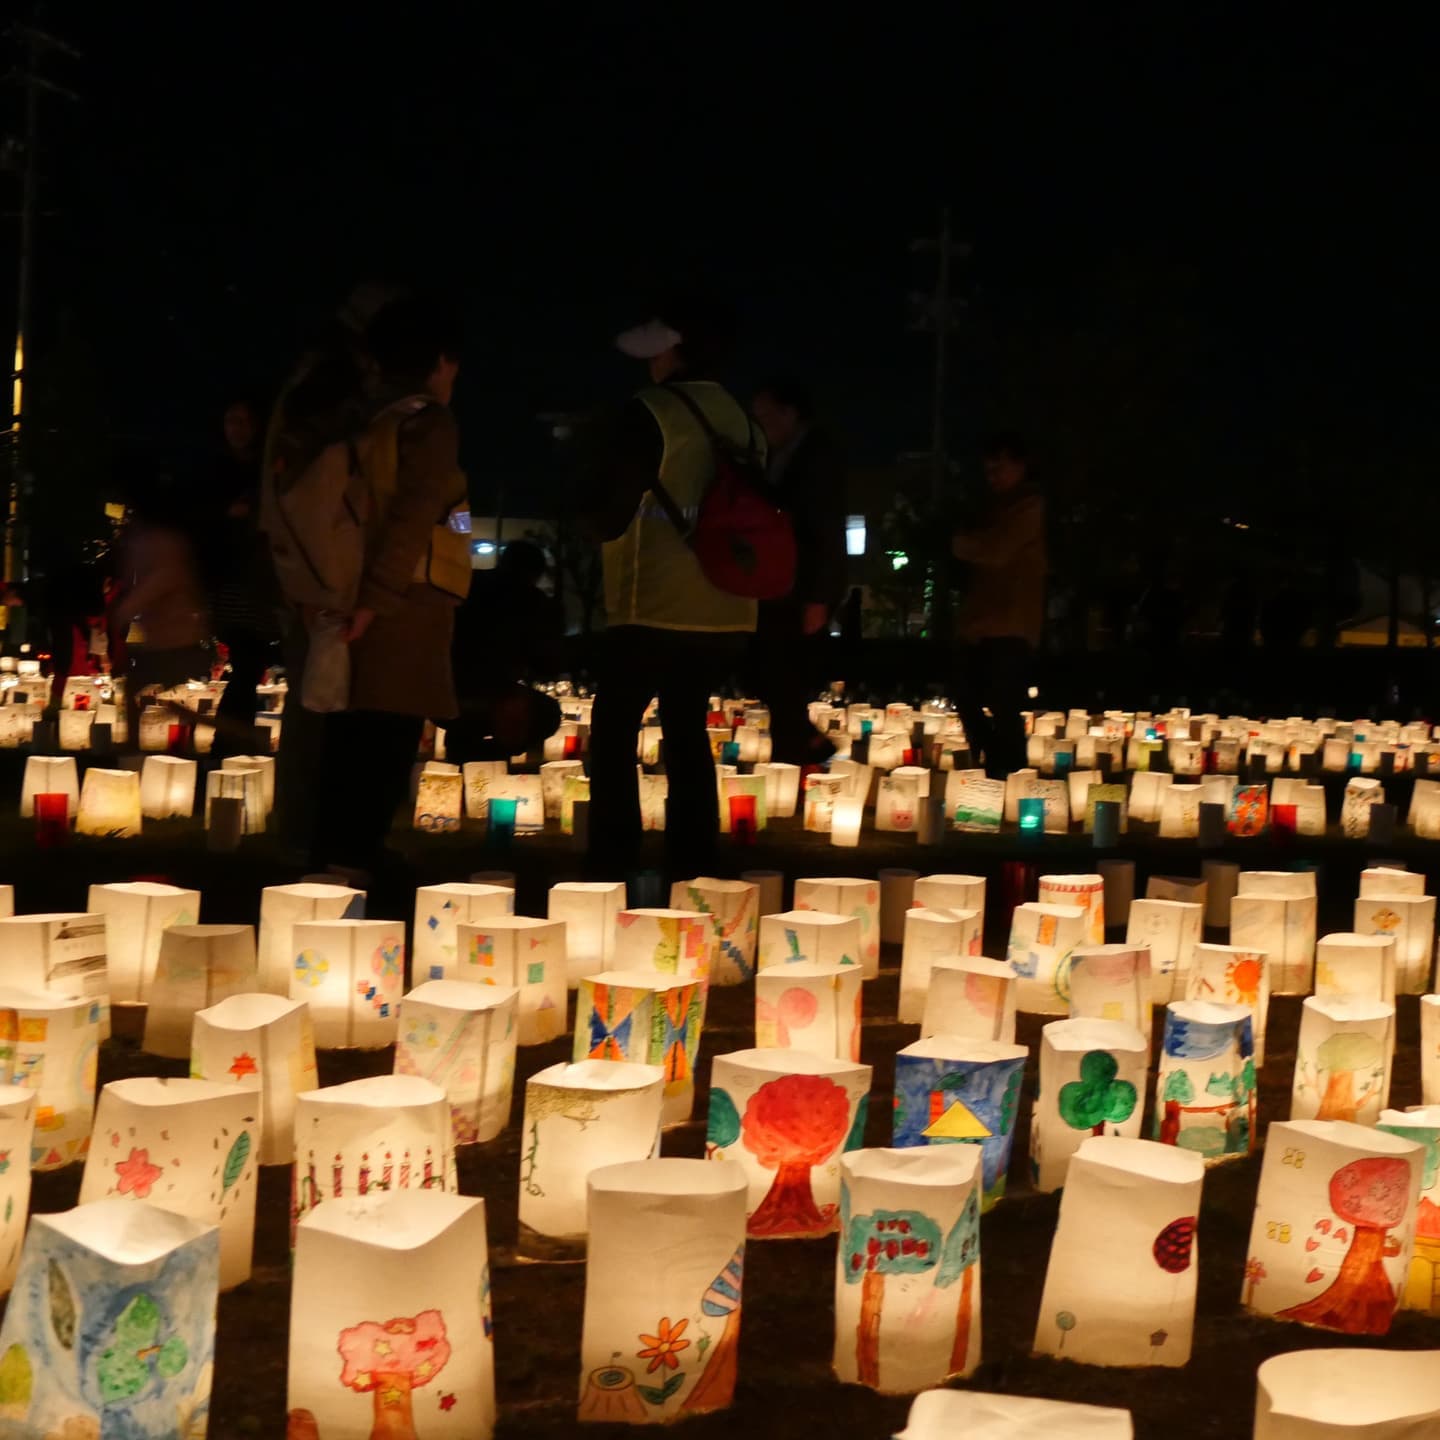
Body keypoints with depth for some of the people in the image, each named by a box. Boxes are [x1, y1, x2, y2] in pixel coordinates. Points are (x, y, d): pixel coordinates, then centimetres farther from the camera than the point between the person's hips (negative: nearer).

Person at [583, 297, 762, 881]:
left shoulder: (648, 416, -9)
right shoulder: (745, 424, 9)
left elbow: (607, 518, -10)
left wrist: (594, 499, 11)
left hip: (655, 610, -6)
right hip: (726, 613, 6)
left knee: (613, 735, 3)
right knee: (687, 734, 15)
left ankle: (613, 872, -1)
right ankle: (692, 871, 14)